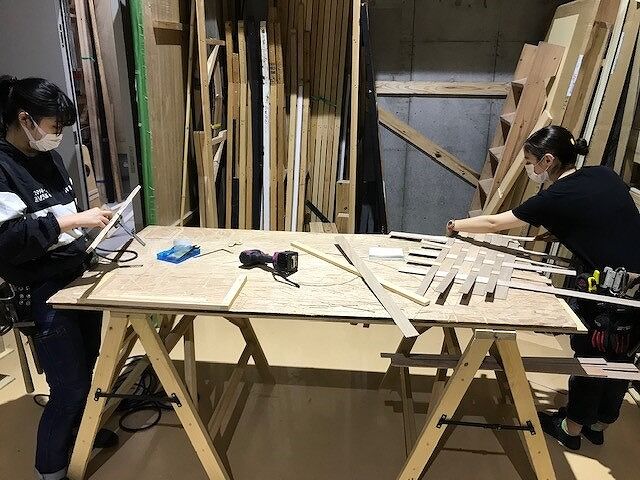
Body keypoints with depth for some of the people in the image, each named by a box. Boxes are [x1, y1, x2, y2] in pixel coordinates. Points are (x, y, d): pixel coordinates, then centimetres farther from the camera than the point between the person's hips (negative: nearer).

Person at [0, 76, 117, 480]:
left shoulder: (49, 157, 8)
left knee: (87, 366, 21)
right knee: (70, 386, 1)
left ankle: (77, 431, 47)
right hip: (43, 293, -8)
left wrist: (89, 219, 6)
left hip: (78, 276, 8)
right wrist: (70, 221, -27)